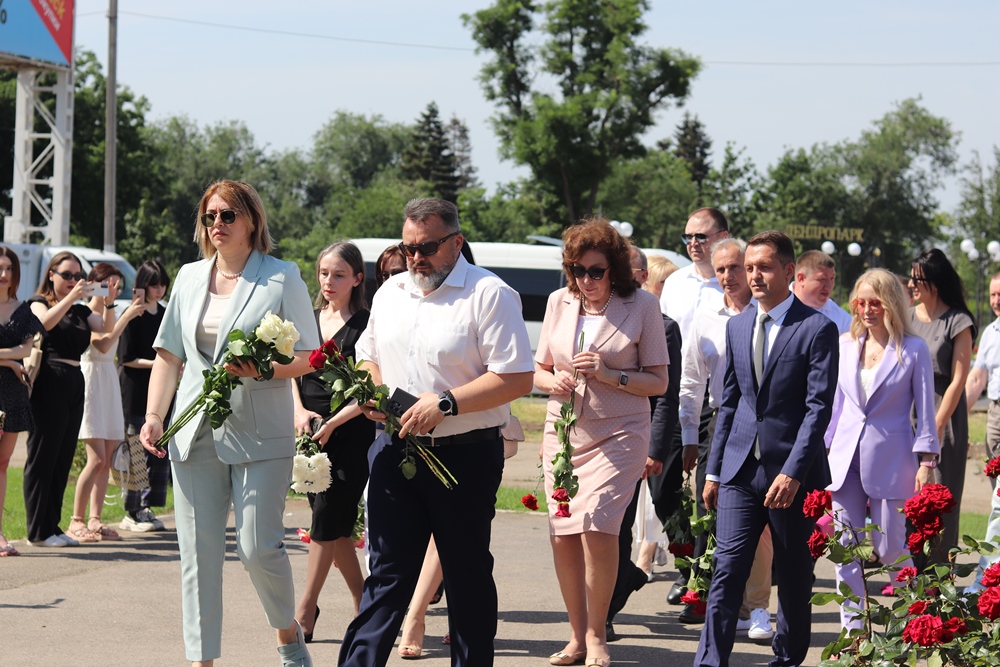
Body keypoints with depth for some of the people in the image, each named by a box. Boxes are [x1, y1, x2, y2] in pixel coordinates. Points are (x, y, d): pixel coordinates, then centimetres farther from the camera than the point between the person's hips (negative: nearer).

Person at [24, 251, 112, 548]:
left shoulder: (81, 311, 19)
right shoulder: (38, 302, 3)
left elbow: (107, 327, 5)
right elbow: (45, 322, -18)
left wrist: (108, 302, -11)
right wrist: (72, 296, -24)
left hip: (74, 384, 7)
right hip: (48, 383, -7)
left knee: (63, 459, 7)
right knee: (42, 457, -6)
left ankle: (52, 526, 11)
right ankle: (38, 531, -5)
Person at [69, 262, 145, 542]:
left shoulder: (108, 312, 17)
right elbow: (102, 345, -25)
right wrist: (127, 315, -23)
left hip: (110, 383, 8)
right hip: (90, 380, -8)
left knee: (106, 460, 4)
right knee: (97, 460, -12)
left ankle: (95, 519, 7)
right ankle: (76, 521, -6)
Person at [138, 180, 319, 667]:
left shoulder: (282, 277, 0)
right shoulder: (189, 278, 14)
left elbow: (307, 358, -2)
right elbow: (168, 355, 17)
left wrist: (261, 369, -20)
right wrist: (153, 416, 6)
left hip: (260, 436, -4)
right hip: (195, 435, 4)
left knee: (258, 547, -7)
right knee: (198, 553, 1)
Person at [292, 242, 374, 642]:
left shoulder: (365, 325, -5)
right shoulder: (308, 321, 12)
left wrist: (333, 423, -16)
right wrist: (299, 412, -3)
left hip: (351, 433, -6)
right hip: (312, 433, 6)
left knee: (328, 520, -9)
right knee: (336, 526, 9)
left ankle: (305, 612, -6)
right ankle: (364, 605, 21)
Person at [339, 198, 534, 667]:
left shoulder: (489, 294, -9)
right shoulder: (390, 293, 12)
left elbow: (517, 379, -15)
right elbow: (368, 356, 25)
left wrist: (446, 403, -20)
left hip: (465, 457, -5)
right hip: (395, 451, 5)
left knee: (468, 576, 7)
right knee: (387, 572, 3)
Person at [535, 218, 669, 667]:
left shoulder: (641, 305, -4)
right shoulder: (559, 302, 8)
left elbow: (658, 382, -4)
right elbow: (538, 371, 15)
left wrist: (608, 374, -17)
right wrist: (554, 381, -8)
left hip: (618, 433, -4)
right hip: (563, 431, 4)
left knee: (598, 527, -17)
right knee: (562, 535, 1)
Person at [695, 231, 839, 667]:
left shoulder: (817, 329, -7)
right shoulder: (737, 326, 11)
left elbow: (819, 407, -12)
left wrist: (792, 473, -19)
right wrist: (714, 469, 11)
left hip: (793, 473, -4)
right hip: (741, 469, 4)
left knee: (794, 577, 8)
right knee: (727, 570, -6)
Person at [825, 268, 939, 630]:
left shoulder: (913, 349, -3)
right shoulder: (845, 345, 8)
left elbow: (925, 409, -1)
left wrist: (926, 462, -6)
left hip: (890, 461, -4)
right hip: (845, 460, 4)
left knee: (889, 549, -1)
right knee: (847, 549, 2)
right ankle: (852, 630, 8)